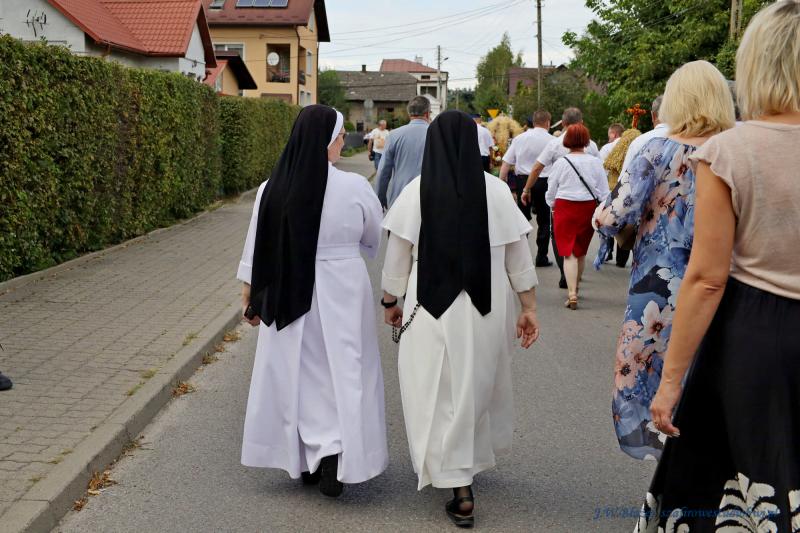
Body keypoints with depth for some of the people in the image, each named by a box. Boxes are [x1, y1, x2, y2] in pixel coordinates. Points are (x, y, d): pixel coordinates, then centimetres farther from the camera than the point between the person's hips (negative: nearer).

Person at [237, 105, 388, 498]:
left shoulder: (272, 188, -6)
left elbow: (256, 247, 1)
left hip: (286, 295, 3)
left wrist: (250, 295, 13)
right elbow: (375, 241, 4)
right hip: (341, 292, -2)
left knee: (296, 373, 15)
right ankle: (334, 454, -2)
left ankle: (307, 459, 25)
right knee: (340, 372, 9)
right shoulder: (354, 187, -12)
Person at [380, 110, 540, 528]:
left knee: (442, 391, 6)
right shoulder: (496, 190, -3)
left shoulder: (416, 192, -7)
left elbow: (397, 257, -2)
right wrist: (529, 308, 8)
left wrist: (391, 301, 13)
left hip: (433, 306, -2)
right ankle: (476, 456, 39)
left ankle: (461, 493, 7)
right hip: (487, 308, 2)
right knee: (479, 383, 21)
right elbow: (519, 258, 0)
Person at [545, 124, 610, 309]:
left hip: (565, 209, -3)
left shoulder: (561, 163, -7)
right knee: (581, 252, 19)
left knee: (569, 253, -2)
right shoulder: (595, 163, -4)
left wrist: (553, 207, 19)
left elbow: (551, 191, 1)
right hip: (588, 209, 3)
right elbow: (604, 191, 0)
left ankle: (572, 295, -15)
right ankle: (576, 288, 37)